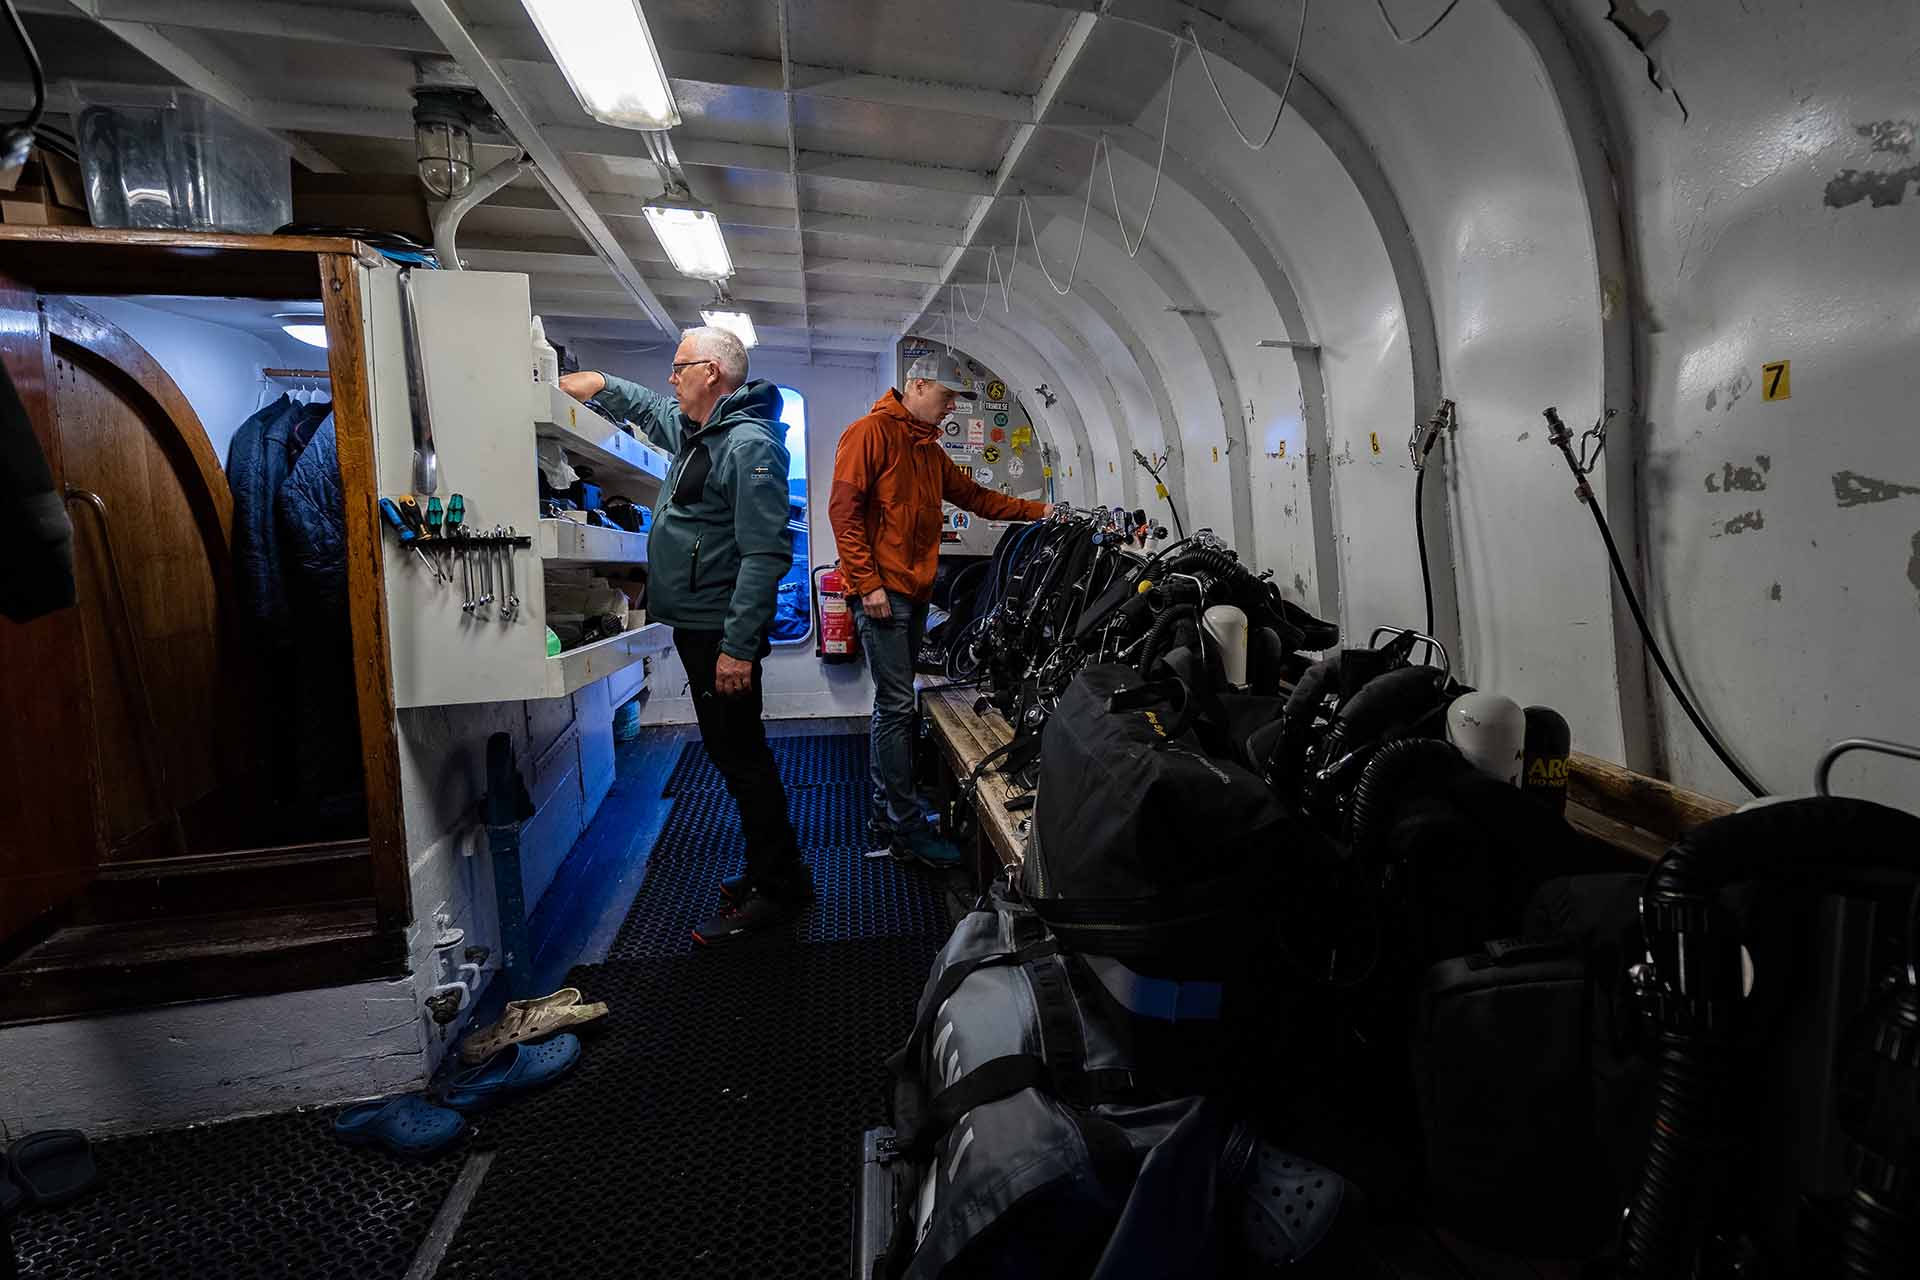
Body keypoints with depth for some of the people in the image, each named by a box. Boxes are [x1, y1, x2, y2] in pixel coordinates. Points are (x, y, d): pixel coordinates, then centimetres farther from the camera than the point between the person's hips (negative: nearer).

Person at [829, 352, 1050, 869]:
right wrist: (869, 583, -17)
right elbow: (844, 509, -13)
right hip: (882, 591, -9)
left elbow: (973, 496, 25)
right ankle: (907, 829, 1)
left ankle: (885, 819, 21)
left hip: (915, 592, 9)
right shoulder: (871, 432, -6)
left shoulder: (930, 448, 21)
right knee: (897, 706, -7)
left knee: (894, 705, 11)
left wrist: (1037, 510, 19)